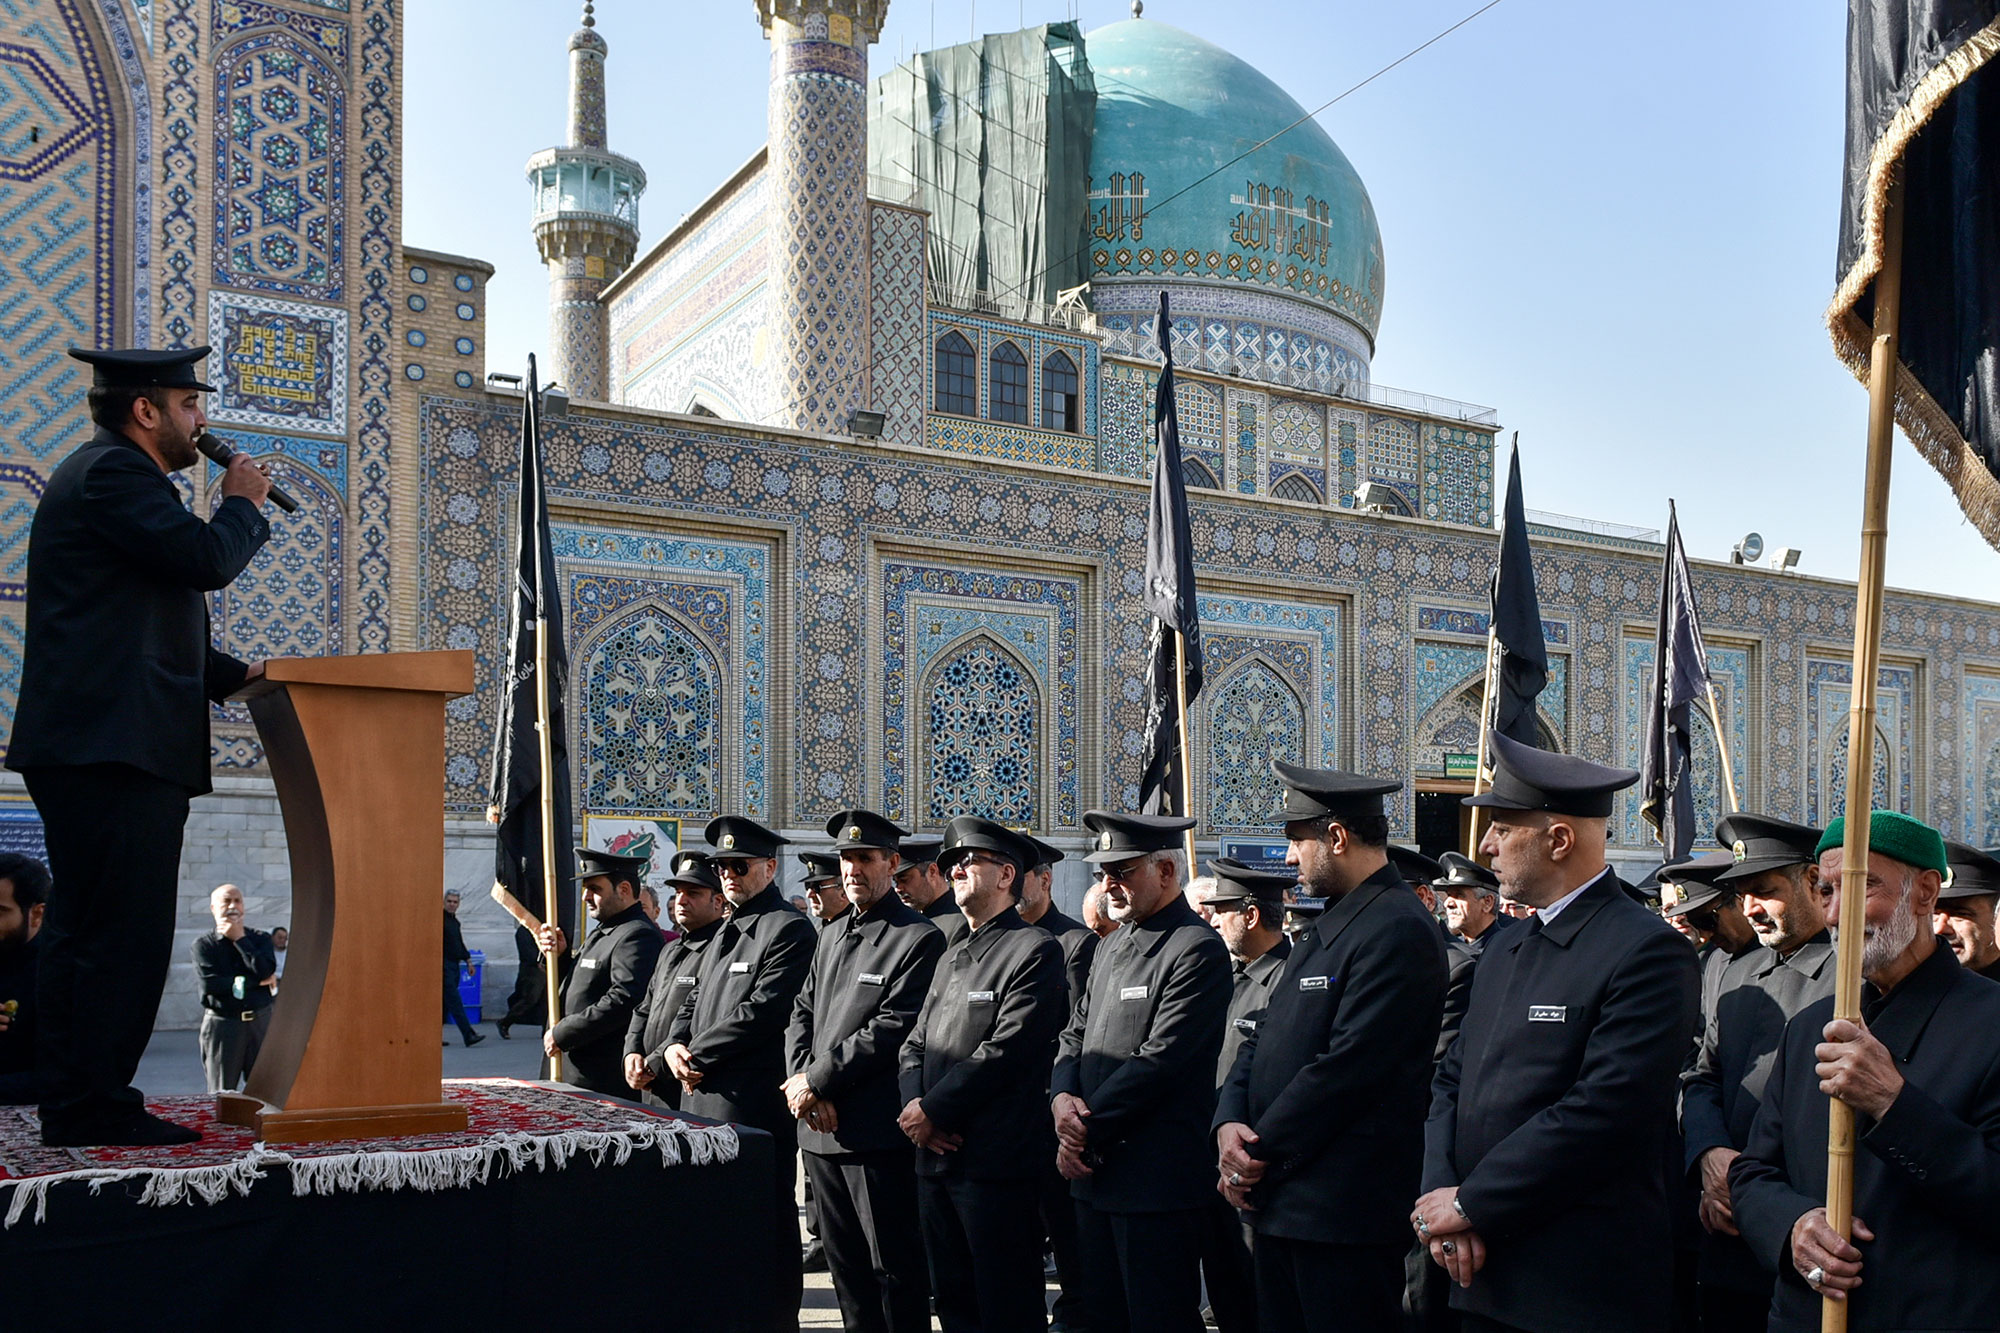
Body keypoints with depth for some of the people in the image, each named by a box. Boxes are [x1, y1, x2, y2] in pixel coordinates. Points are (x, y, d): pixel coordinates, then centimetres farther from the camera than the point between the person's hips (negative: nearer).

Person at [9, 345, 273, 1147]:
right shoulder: (115, 471, -7)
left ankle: (74, 1110, 16)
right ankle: (95, 1110, -7)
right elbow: (207, 560, -19)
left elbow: (146, 627, 28)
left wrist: (236, 675, 16)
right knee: (125, 933, -10)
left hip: (91, 748, 11)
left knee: (85, 932, 11)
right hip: (116, 746, -11)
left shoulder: (106, 474, 27)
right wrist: (243, 505, 1)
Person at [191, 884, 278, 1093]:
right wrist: (256, 982, -7)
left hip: (260, 1021, 2)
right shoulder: (203, 944, 4)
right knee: (221, 1095, 1)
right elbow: (209, 983, -12)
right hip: (222, 1024, -2)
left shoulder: (260, 939, 11)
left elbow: (265, 971, -9)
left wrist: (239, 939, -4)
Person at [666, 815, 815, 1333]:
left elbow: (762, 1011, -18)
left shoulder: (788, 930, -10)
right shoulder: (724, 936, 20)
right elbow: (694, 1002, 22)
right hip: (705, 1100, 9)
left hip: (756, 1106, -9)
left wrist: (699, 1056, -12)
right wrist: (676, 1046, 1)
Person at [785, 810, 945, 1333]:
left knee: (895, 1269, 0)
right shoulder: (834, 933, 16)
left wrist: (818, 1080, -14)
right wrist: (801, 1083, -3)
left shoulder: (920, 938, -10)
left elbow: (893, 1028, -17)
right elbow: (802, 1011, 14)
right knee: (845, 1266, 16)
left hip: (878, 1133, -8)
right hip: (820, 1129, 8)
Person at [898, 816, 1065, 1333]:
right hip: (934, 1156, 8)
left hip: (995, 1160, -8)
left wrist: (933, 1110, -13)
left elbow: (1006, 1051, -16)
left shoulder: (1036, 951, -7)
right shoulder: (951, 958, 20)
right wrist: (913, 1106, -3)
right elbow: (915, 1045, 16)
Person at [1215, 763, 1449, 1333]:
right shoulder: (1324, 928, 16)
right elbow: (1264, 1040, 15)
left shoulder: (1398, 931, -15)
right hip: (1281, 1201, 9)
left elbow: (1345, 1068, -21)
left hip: (1344, 1214, -9)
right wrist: (1229, 1122, -3)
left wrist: (1259, 1156, -14)